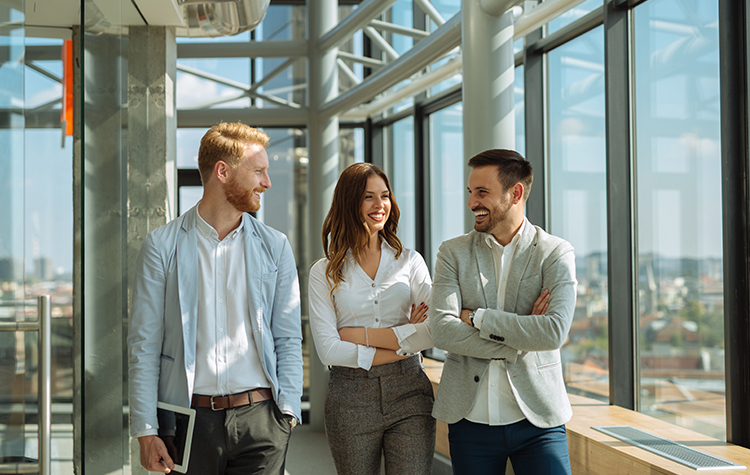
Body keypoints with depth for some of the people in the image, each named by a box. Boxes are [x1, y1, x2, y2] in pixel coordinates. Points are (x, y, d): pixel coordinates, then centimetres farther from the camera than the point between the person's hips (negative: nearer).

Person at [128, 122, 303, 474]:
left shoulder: (275, 247, 10)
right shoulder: (162, 246, 3)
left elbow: (288, 340, 10)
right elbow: (144, 344, 1)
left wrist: (287, 412, -2)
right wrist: (145, 430, -5)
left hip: (258, 419, 1)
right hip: (190, 420, -1)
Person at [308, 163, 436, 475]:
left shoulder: (410, 262, 8)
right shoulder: (324, 272, 3)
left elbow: (435, 330, -5)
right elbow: (328, 350, -7)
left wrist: (360, 334, -8)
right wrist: (403, 343, -9)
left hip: (408, 391, 1)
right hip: (350, 398, -1)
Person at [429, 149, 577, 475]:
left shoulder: (556, 254, -1)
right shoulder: (453, 253, 5)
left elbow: (554, 332, -16)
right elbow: (442, 330, -9)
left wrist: (477, 317, -11)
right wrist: (519, 341, -13)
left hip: (537, 418, -2)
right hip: (470, 420, 2)